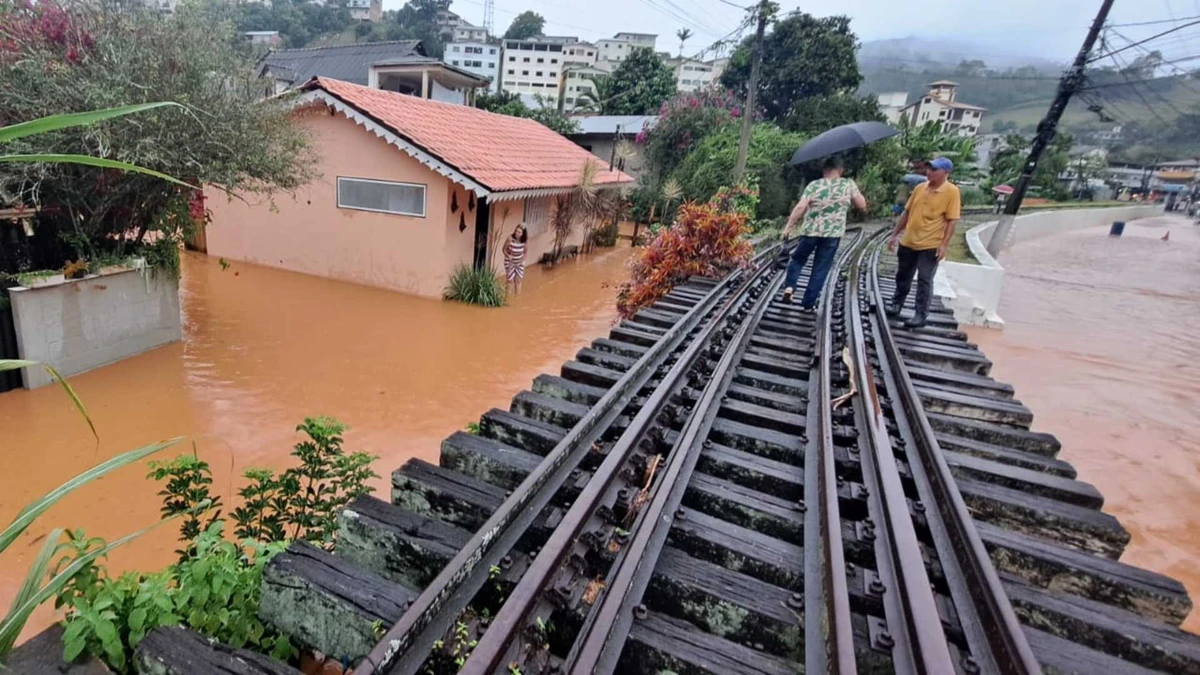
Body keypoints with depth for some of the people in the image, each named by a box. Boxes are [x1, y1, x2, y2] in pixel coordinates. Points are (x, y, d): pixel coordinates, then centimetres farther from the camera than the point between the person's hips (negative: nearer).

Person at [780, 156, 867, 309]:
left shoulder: (813, 185, -2)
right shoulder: (848, 184, 1)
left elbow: (800, 207, -12)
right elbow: (862, 205, 6)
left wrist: (788, 226, -7)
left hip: (810, 231, 0)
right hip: (833, 233, 0)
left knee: (797, 259, 21)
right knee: (820, 270, 7)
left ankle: (789, 286, 1)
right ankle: (808, 304, 9)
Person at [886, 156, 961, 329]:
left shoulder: (951, 191, -8)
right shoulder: (920, 188, 6)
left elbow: (951, 221, -10)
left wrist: (944, 244, -16)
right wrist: (895, 234, 10)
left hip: (931, 245, -5)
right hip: (908, 242, 5)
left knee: (924, 280, -1)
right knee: (903, 276, 16)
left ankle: (921, 315, 6)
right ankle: (896, 304, 33)